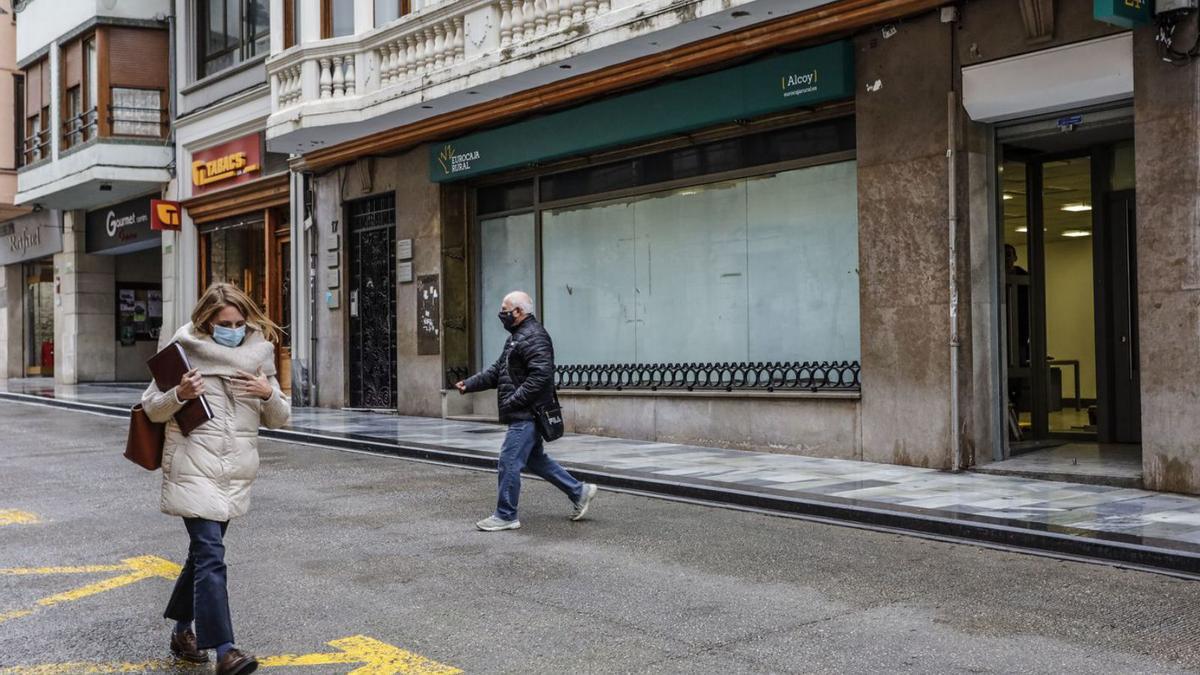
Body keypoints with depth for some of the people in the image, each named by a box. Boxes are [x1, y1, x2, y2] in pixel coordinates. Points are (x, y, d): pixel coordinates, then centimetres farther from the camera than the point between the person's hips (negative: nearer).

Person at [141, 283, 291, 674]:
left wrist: (269, 393, -12)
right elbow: (151, 409, 2)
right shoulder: (187, 351, -2)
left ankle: (182, 629, 34)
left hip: (236, 474, 5)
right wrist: (179, 395, -18)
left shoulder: (258, 356, 7)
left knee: (204, 551, 17)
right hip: (193, 469, -5)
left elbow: (279, 420, 9)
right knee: (211, 556, -13)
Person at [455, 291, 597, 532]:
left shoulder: (534, 338, -16)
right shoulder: (516, 337, 18)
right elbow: (497, 371, 20)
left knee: (509, 461, -5)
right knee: (535, 459, 17)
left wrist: (513, 401, -23)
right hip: (524, 415, 11)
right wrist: (469, 384, 9)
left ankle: (505, 516, 4)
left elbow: (540, 376, -26)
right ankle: (578, 492, 26)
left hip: (526, 415, -11)